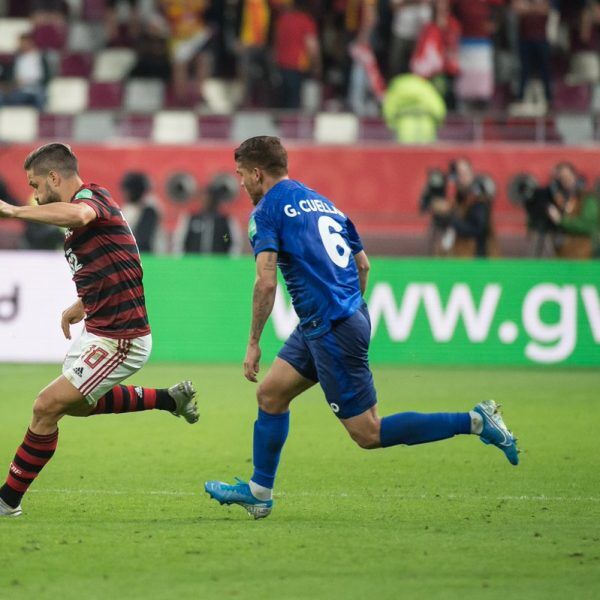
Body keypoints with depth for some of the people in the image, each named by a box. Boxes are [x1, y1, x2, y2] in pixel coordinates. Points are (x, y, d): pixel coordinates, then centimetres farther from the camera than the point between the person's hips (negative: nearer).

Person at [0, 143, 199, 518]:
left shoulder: (92, 197, -20)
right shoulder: (87, 205, 10)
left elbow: (78, 214, -48)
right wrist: (80, 307, 27)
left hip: (120, 340, -11)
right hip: (97, 332, 11)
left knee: (47, 407, -10)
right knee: (77, 404, 29)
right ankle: (170, 400, 36)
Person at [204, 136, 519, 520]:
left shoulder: (267, 211, -7)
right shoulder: (320, 201, 18)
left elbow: (266, 282, -17)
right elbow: (363, 264, 19)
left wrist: (253, 343, -9)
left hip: (331, 329, -9)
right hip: (351, 314, 9)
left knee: (368, 434, -5)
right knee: (271, 392, 17)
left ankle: (475, 422, -9)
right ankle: (259, 492, 22)